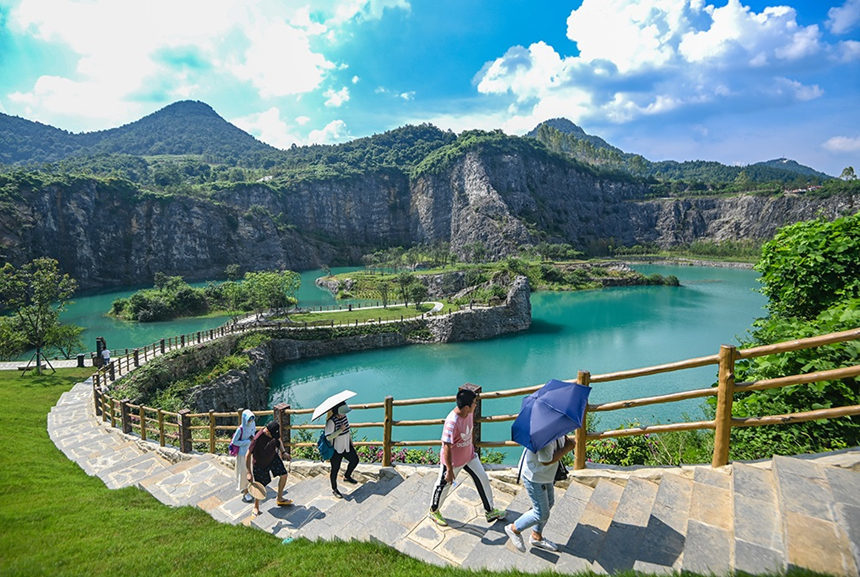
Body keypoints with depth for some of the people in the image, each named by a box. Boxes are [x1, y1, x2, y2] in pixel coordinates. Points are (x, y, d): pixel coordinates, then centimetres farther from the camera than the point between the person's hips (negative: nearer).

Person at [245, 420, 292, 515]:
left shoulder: (274, 432, -18)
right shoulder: (257, 439, -36)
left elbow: (279, 440, 5)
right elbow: (248, 455, -27)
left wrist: (283, 452, -8)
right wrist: (249, 473, -24)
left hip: (273, 457, 6)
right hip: (259, 464, -6)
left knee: (284, 475, 6)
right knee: (261, 486, 2)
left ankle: (280, 499, 27)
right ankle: (256, 507, 30)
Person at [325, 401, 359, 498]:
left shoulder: (344, 417, -4)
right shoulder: (331, 421, -27)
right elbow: (328, 437, -28)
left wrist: (351, 441, 16)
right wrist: (340, 430, -33)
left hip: (346, 446, 7)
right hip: (336, 449, -7)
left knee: (355, 460, 18)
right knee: (335, 469, 8)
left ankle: (347, 476, 44)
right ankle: (334, 490, 29)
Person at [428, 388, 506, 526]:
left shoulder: (469, 412, -12)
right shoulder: (452, 422, -37)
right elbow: (447, 447, -30)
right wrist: (449, 469, -22)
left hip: (469, 455, 7)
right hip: (453, 460, -7)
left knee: (483, 479, 14)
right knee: (444, 485, 14)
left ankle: (490, 512, 34)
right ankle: (433, 511, 41)